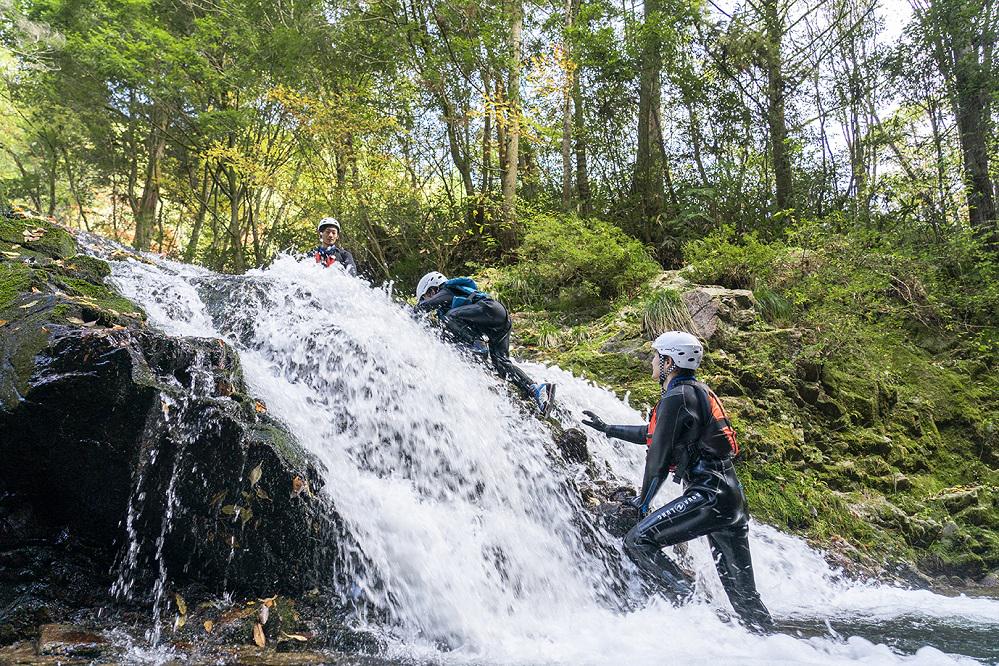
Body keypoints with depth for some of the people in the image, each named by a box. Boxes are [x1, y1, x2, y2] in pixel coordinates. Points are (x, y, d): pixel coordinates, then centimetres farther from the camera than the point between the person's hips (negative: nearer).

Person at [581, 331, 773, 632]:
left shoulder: (676, 397, -9)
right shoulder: (698, 391, 20)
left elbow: (658, 455, -10)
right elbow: (653, 433, 30)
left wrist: (642, 501, 3)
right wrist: (608, 429, 37)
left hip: (708, 494, -10)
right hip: (733, 495, 10)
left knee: (638, 541, -12)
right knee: (742, 590, 12)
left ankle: (684, 593, -16)